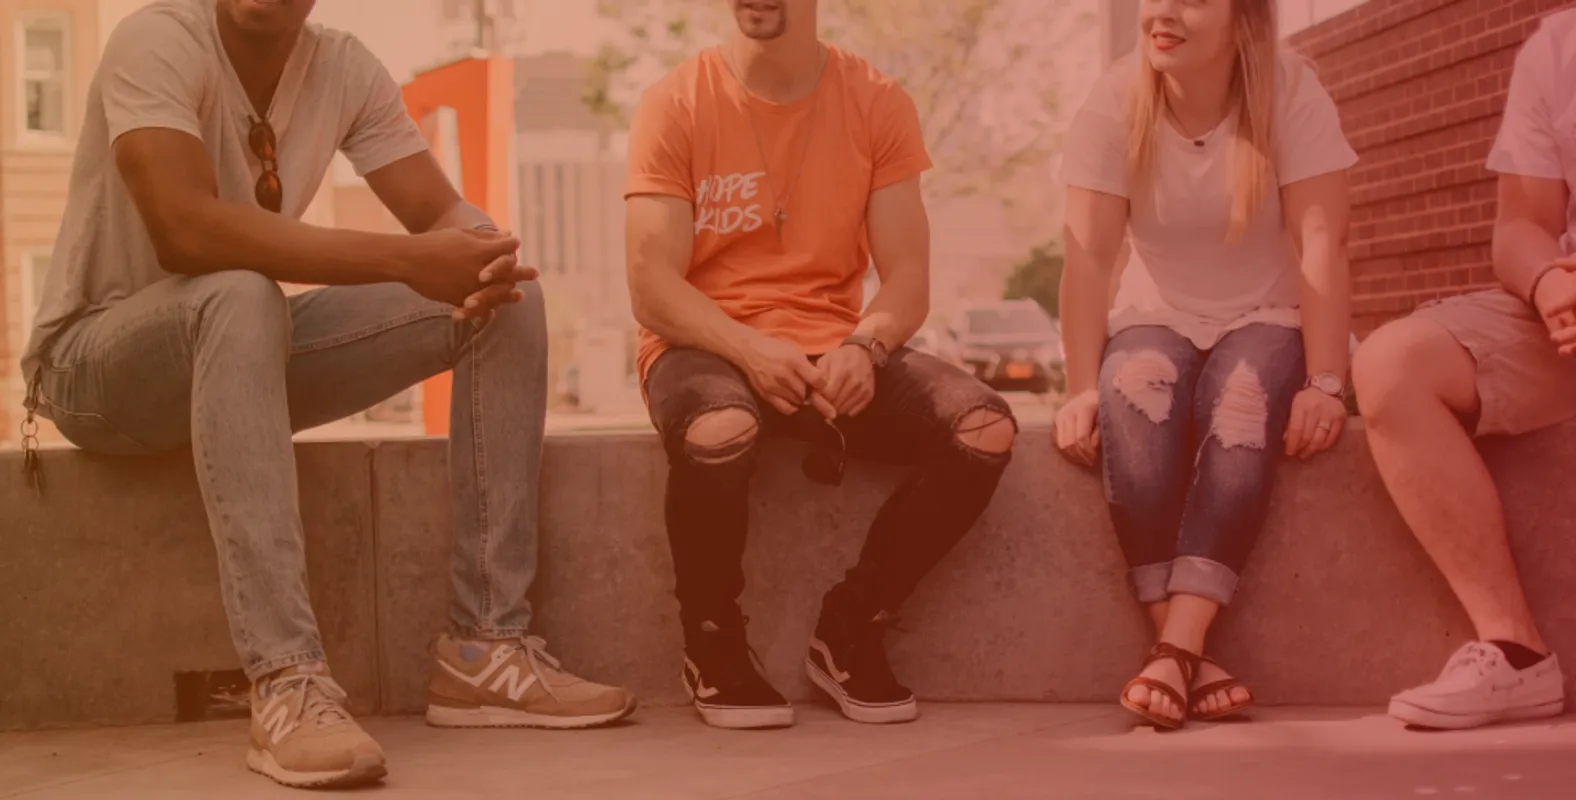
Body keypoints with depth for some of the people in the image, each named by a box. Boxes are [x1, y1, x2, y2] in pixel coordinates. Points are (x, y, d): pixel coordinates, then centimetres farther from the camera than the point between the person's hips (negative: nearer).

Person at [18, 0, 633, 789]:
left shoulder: (344, 67, -3)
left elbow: (446, 212, -4)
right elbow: (185, 230, -36)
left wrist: (484, 254, -30)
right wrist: (408, 260, -37)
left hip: (247, 352, 7)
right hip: (95, 361, -6)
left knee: (509, 298, -8)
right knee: (240, 294, -40)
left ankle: (485, 646, -11)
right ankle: (287, 683, -43)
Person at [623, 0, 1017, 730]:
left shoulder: (876, 103, 4)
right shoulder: (674, 105, -3)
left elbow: (908, 281, 0)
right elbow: (652, 287, -10)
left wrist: (863, 347, -22)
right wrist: (750, 349, -27)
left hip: (834, 350, 3)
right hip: (707, 347, -3)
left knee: (985, 430, -21)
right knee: (718, 431, -38)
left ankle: (849, 630, -2)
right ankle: (713, 646, -10)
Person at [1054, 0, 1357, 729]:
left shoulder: (1292, 93, -13)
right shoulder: (1115, 104, -9)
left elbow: (1322, 245, -18)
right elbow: (1089, 257, -15)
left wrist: (1325, 385, -27)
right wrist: (1082, 390, -26)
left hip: (1267, 321, -1)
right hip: (1159, 320, 1)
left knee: (1246, 396, -35)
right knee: (1133, 390, -33)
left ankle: (1176, 650, -38)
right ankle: (1189, 659, -34)